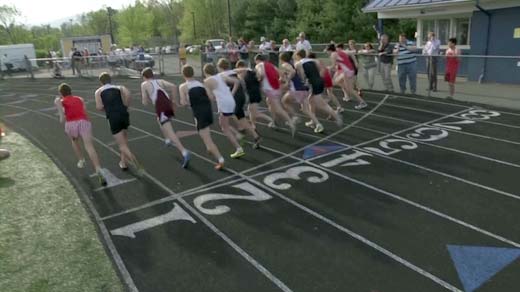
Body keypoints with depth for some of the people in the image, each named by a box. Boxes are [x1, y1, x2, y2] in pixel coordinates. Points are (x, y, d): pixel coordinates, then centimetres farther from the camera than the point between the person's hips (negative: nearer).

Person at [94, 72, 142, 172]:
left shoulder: (98, 91, 15)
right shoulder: (119, 87, 18)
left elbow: (99, 107, -1)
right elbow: (127, 93, -6)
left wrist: (106, 109, 20)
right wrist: (125, 106, 7)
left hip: (113, 118, -3)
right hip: (124, 115, 3)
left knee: (122, 146, -2)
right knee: (124, 141, 24)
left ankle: (137, 165, -16)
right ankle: (123, 162, 31)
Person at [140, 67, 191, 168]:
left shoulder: (144, 84, 13)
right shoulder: (160, 81, 23)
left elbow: (144, 102, 8)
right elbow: (174, 86, 7)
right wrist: (173, 101, 14)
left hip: (161, 108, -6)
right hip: (169, 105, 6)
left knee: (170, 132, -14)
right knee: (159, 121, 37)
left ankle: (184, 152, -31)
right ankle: (169, 140, 35)